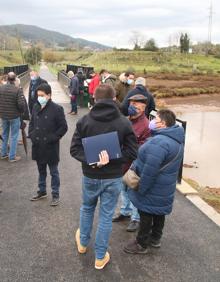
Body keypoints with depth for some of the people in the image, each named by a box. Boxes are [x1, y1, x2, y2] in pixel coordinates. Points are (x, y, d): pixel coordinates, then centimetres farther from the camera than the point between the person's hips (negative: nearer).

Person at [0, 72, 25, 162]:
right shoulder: (18, 90, -18)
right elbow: (21, 104, -22)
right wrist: (21, 111, -2)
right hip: (14, 116, -4)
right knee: (14, 136, 7)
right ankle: (12, 157, 14)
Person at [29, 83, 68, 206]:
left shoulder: (57, 109, -13)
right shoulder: (36, 107, 4)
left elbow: (63, 127, -11)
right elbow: (31, 123, 17)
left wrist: (53, 138, -16)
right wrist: (31, 135, 2)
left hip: (51, 147, -5)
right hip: (38, 146, 6)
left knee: (53, 172, 8)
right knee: (41, 171, 20)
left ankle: (56, 195, 21)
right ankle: (42, 191, 36)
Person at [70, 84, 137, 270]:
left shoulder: (84, 121, -9)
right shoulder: (124, 123, -11)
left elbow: (75, 149, -11)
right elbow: (132, 153, -11)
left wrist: (91, 160, -18)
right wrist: (111, 159, -10)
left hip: (90, 176, 2)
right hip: (113, 178, -1)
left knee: (87, 208, 26)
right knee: (106, 216, 12)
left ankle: (83, 243, 47)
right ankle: (100, 257, 27)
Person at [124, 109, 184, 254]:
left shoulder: (159, 142, -30)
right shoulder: (175, 139, 3)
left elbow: (149, 171, -29)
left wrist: (141, 189, -19)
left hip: (153, 188, -9)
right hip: (164, 188, 9)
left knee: (146, 214, 7)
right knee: (159, 212, 22)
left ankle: (141, 244, 24)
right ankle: (155, 238, 40)